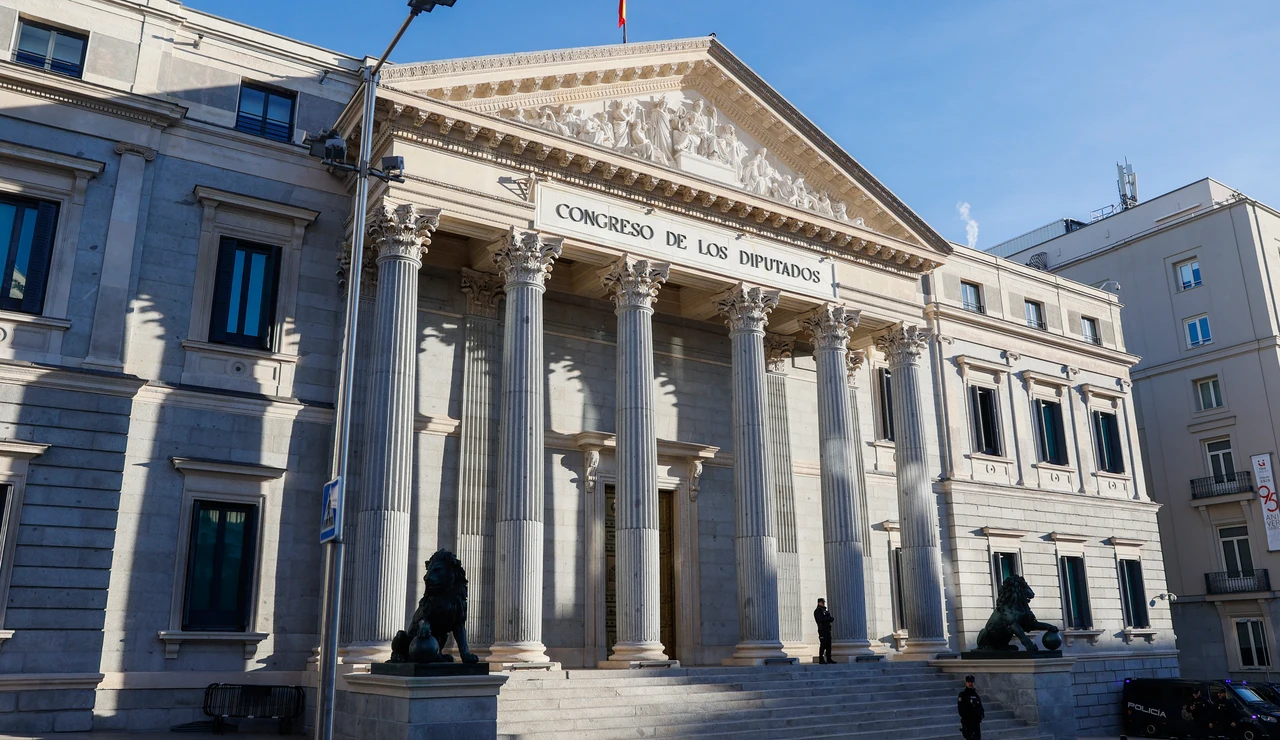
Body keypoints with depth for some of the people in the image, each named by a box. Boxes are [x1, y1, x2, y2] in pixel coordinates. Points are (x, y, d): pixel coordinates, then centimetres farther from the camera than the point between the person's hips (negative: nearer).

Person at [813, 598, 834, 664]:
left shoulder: (825, 610, 22)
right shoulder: (817, 611, -4)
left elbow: (832, 619, 17)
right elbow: (821, 619, -19)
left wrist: (831, 618, -7)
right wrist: (829, 618, -10)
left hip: (828, 629, 8)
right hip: (822, 629, -8)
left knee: (828, 644, 8)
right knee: (823, 645, -10)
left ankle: (829, 659, 13)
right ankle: (821, 660, -7)